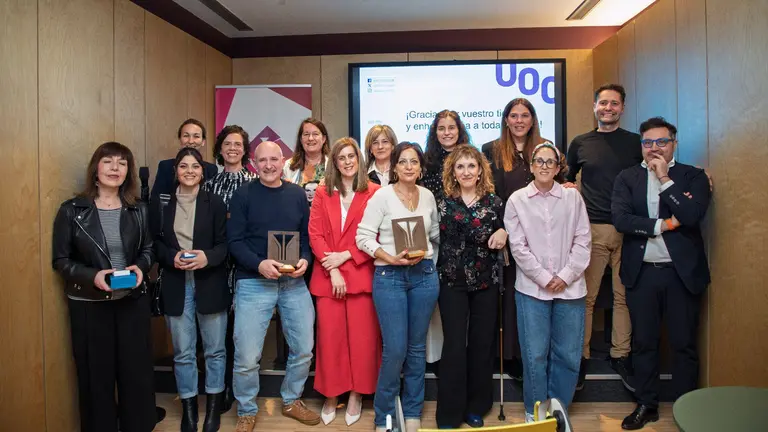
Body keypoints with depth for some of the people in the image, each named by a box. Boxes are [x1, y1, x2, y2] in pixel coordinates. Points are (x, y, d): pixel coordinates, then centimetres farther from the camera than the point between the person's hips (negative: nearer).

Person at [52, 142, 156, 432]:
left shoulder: (138, 210, 3)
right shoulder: (71, 210, -4)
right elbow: (60, 260, -2)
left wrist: (140, 267, -11)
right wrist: (92, 276, -19)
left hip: (133, 302, 2)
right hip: (89, 305, -2)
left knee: (137, 372, 9)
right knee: (96, 376, 9)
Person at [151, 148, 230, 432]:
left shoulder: (215, 203, 0)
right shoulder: (162, 204, 6)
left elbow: (225, 243, -2)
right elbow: (155, 242, 6)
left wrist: (208, 257, -21)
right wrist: (172, 257, -13)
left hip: (210, 285, -1)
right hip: (176, 286, 1)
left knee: (215, 349, 9)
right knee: (182, 352, 10)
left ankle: (213, 406, 26)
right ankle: (188, 407, 26)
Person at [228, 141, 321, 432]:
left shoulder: (297, 194, 7)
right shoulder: (243, 195, -2)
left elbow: (307, 234, 9)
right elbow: (234, 241, -6)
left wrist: (305, 259, -10)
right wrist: (259, 264, -21)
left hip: (294, 282, 3)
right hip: (253, 283, -3)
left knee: (303, 349, 10)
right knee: (247, 356, 0)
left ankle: (291, 401, 34)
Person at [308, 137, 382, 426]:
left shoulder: (374, 193, 1)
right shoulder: (322, 193, 9)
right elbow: (315, 234, 2)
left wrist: (346, 256, -11)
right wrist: (333, 271, -9)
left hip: (361, 274, -2)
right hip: (327, 276, 2)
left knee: (361, 337, 4)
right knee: (330, 336, 6)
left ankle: (356, 395, 22)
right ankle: (331, 395, 23)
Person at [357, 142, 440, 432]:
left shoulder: (428, 196, 8)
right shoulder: (382, 196, -5)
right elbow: (363, 237, -9)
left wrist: (424, 253, 5)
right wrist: (391, 258, -19)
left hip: (424, 275, 4)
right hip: (389, 277, -4)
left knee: (417, 347, 12)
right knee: (395, 349, -4)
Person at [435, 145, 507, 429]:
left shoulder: (494, 202, 3)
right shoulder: (443, 203, 0)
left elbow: (503, 238, 11)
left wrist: (503, 233, -9)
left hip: (486, 281, 2)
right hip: (451, 282, -2)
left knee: (482, 343, 10)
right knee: (454, 345, 0)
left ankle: (476, 406, 27)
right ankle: (449, 413, 13)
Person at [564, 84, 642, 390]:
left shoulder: (635, 142, 10)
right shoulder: (580, 143, 10)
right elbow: (566, 179, 22)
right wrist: (568, 192, 4)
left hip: (628, 229, 1)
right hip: (591, 228, 0)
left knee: (624, 295, 6)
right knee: (586, 296, 1)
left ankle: (620, 355, 19)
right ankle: (580, 356, 11)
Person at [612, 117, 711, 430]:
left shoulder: (693, 176, 2)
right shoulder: (627, 178, 5)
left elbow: (693, 215, -16)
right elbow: (620, 219, -10)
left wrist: (664, 179, -12)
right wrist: (664, 224, -13)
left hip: (682, 272, -1)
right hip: (641, 273, 1)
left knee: (684, 344, 7)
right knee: (644, 343, 11)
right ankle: (647, 405, 26)